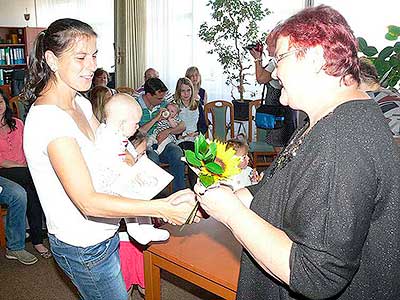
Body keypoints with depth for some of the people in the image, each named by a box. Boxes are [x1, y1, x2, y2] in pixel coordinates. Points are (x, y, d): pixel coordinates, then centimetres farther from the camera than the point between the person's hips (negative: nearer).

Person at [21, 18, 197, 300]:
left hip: (103, 233, 8)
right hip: (84, 249, -8)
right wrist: (161, 208, -37)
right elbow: (87, 201, -32)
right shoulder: (47, 118, -27)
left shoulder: (81, 103, 3)